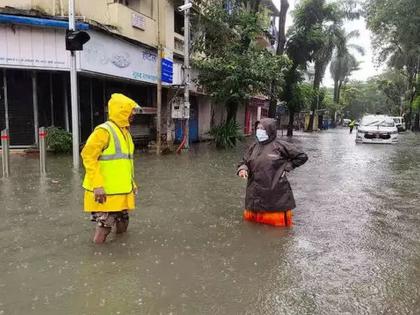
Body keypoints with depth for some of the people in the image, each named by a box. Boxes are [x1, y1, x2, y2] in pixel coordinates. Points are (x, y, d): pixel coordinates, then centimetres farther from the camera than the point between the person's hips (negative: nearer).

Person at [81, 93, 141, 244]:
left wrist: (131, 183, 18)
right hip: (105, 192, -8)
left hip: (122, 191, 9)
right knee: (105, 226, -3)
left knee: (122, 227, 16)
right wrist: (97, 185, -25)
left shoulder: (125, 131, 13)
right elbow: (88, 156, -20)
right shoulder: (104, 131, -15)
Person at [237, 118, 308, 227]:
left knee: (276, 222, 4)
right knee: (250, 219, 14)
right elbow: (245, 162, 14)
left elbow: (302, 157, 0)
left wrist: (286, 167, -5)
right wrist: (242, 169, -7)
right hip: (255, 194, 5)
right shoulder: (254, 146, 8)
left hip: (275, 194, -5)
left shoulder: (280, 146, -6)